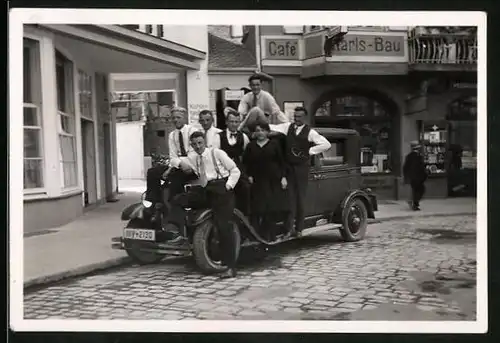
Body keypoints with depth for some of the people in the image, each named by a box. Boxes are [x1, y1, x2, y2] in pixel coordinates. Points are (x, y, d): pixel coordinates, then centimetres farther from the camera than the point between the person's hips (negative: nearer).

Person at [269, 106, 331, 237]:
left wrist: (310, 151, -7)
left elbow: (326, 144, -6)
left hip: (302, 167, -2)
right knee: (290, 195, -3)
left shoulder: (310, 132, -2)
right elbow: (271, 127, 1)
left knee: (300, 197, 3)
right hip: (288, 166, 2)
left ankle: (298, 228, 10)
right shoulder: (288, 127, 8)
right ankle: (290, 225, -2)